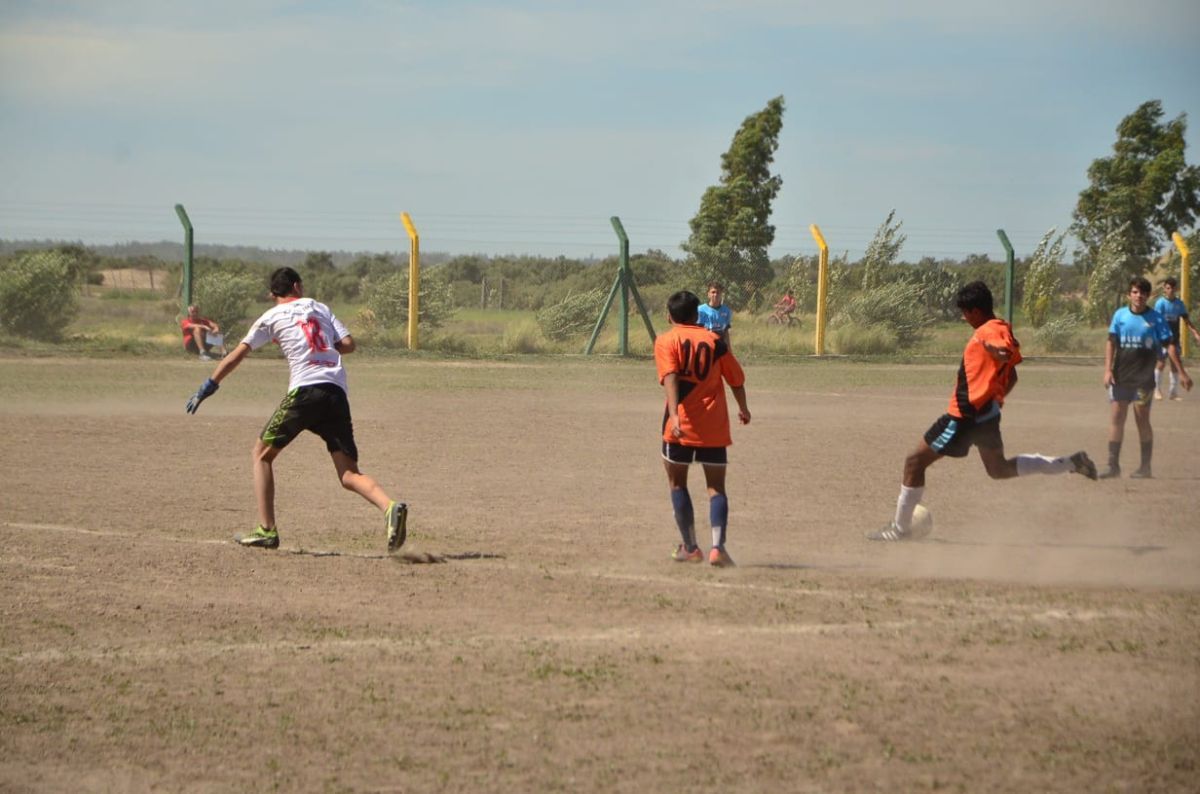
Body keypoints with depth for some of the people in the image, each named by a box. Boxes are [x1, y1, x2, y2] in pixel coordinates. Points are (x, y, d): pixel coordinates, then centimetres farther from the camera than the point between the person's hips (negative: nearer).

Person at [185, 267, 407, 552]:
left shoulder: (271, 317, 13)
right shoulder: (320, 308, 22)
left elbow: (237, 355, 11)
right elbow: (348, 344, 12)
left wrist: (208, 387, 17)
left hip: (305, 391, -3)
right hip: (337, 393, 4)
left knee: (262, 454, 14)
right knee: (349, 475, 2)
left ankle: (266, 530, 4)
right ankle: (389, 507, -27)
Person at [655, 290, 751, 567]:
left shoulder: (666, 341, 0)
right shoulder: (714, 340, 8)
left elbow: (670, 377, -16)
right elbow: (736, 379, 13)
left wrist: (674, 414, -28)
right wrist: (743, 409, 31)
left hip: (680, 427, -2)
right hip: (714, 429, 2)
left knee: (677, 483, 15)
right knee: (716, 487, 6)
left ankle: (690, 547, 13)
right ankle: (718, 547, -13)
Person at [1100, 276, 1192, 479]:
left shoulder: (1155, 318, -2)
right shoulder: (1120, 315, 3)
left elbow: (1169, 345, -1)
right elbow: (1111, 342, 5)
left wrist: (1182, 372, -5)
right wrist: (1108, 369, -5)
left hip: (1144, 378, -2)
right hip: (1121, 376, 2)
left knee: (1142, 420, 1)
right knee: (1117, 418, 1)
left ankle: (1145, 467, 8)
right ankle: (1113, 466, 5)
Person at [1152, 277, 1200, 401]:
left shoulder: (1180, 304, 5)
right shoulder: (1160, 303, -9)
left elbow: (1186, 320, 8)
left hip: (1175, 339, 4)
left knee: (1175, 364, 6)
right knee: (1161, 363, -3)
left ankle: (1174, 392, 13)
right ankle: (1157, 390, 10)